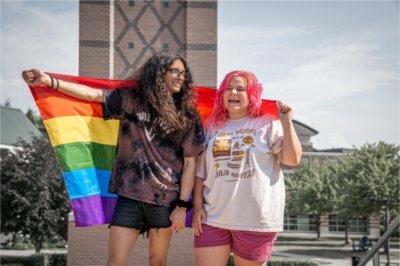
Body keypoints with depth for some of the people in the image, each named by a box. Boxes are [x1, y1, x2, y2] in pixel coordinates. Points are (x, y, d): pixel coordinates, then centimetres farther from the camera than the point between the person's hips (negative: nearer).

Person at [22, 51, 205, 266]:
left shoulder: (187, 115, 3)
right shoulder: (131, 100, 3)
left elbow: (190, 162, 1)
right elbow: (93, 94, -2)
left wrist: (182, 206, -4)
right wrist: (50, 81, -13)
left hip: (166, 199, 0)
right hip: (130, 194, 0)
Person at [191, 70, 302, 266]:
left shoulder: (268, 125, 3)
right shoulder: (213, 128, 12)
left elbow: (292, 159, -7)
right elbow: (200, 171, 12)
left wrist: (286, 122, -11)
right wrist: (198, 206, 3)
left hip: (255, 219, -3)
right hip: (213, 217, 3)